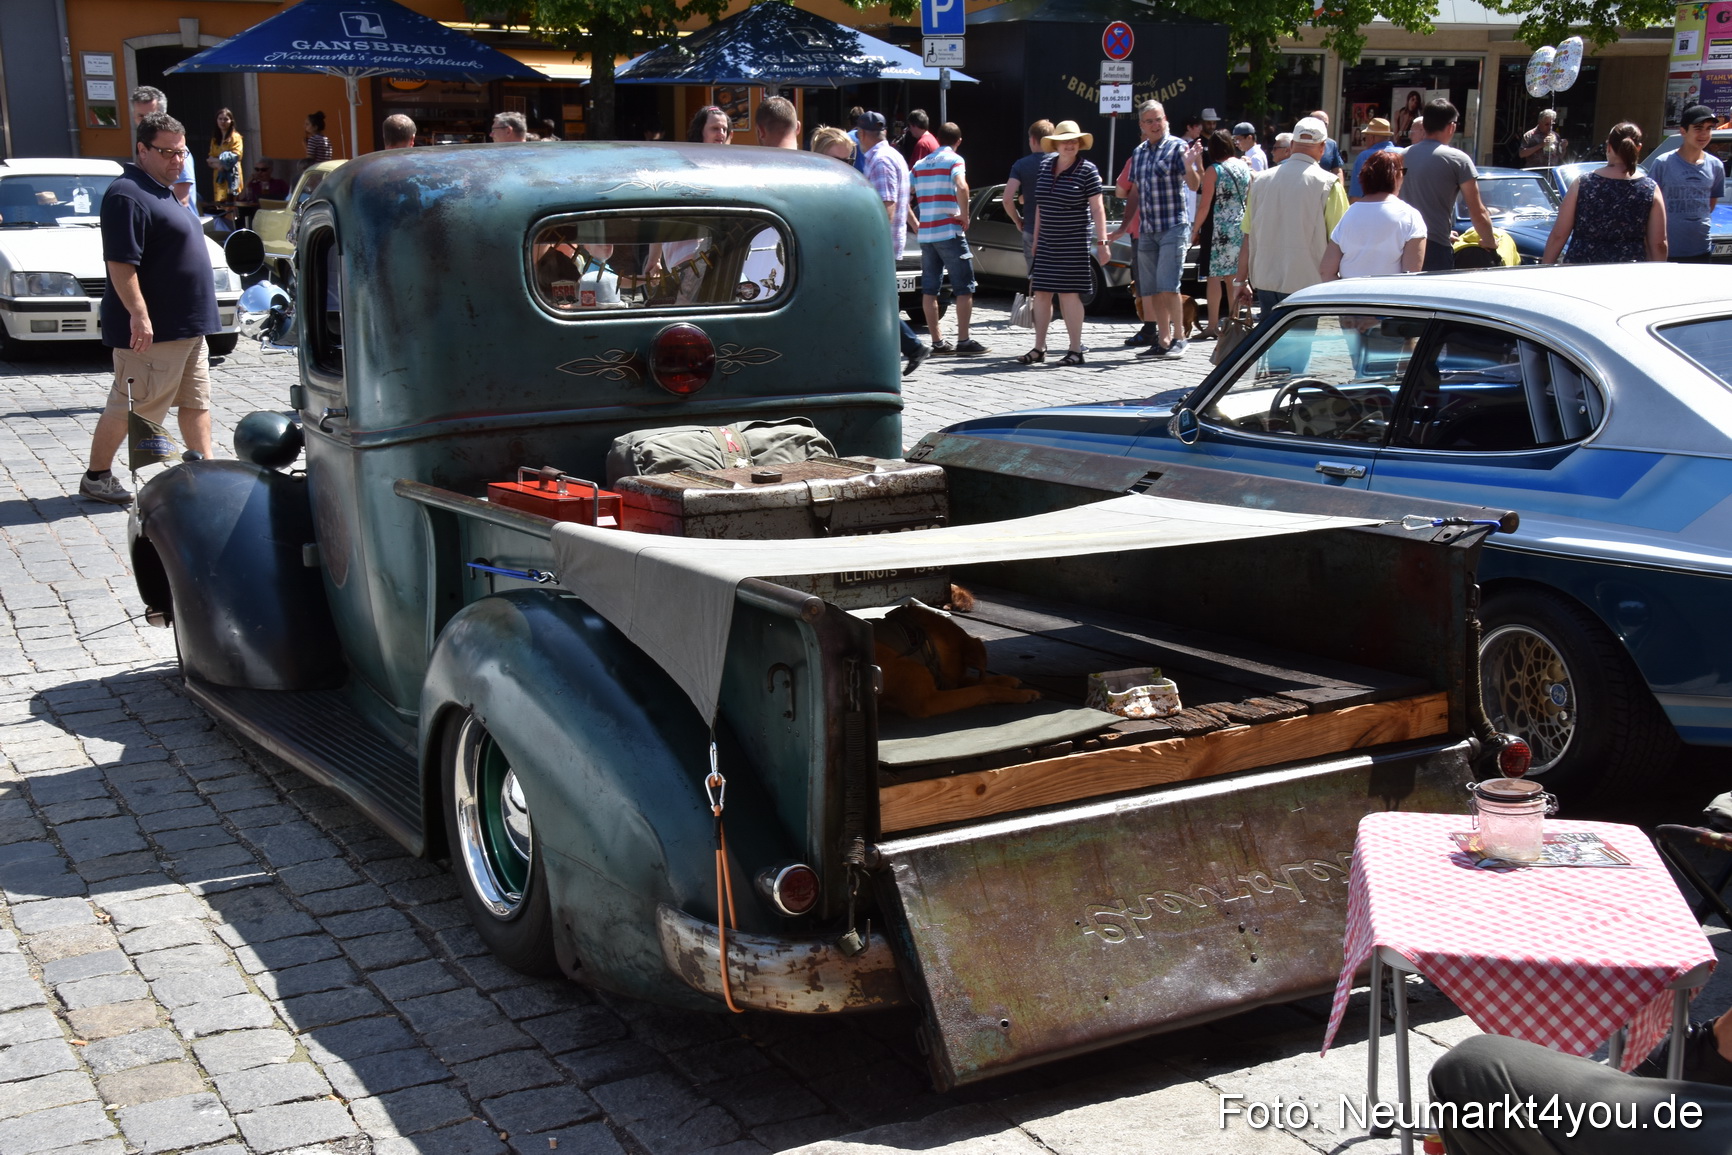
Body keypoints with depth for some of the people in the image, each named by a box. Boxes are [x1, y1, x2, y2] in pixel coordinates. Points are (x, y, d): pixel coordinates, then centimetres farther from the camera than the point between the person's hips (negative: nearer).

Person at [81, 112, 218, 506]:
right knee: (129, 405, -2)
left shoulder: (163, 193, 17)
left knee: (196, 401, 11)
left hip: (188, 326, 10)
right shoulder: (128, 195, -16)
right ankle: (96, 477, 8)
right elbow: (121, 263, -23)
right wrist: (138, 314, -29)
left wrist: (197, 320, 23)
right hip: (152, 328, -10)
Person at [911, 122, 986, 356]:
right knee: (964, 288, -1)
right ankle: (963, 341, -6)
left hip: (925, 234, 6)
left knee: (929, 288, 8)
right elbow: (961, 187, -23)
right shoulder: (954, 160, -4)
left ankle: (937, 342, 8)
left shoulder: (920, 165, 14)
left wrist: (915, 222, 15)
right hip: (949, 232, -6)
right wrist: (965, 216, -13)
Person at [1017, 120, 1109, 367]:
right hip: (1047, 243, 6)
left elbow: (1097, 209, -9)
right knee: (1040, 293, 6)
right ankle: (1039, 349, 15)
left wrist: (1102, 242, -15)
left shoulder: (1087, 170, -7)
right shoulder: (1046, 166, 9)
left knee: (1069, 293, -6)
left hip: (1074, 243, -6)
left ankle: (1076, 351, 1)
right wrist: (1036, 239, 16)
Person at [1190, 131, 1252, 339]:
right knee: (1234, 276, 12)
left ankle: (1213, 325, -6)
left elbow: (1205, 204, -11)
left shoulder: (1214, 170, -10)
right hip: (1241, 227, 6)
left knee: (1214, 276, -3)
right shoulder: (1245, 167, 8)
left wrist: (1195, 230, -3)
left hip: (1219, 229, -6)